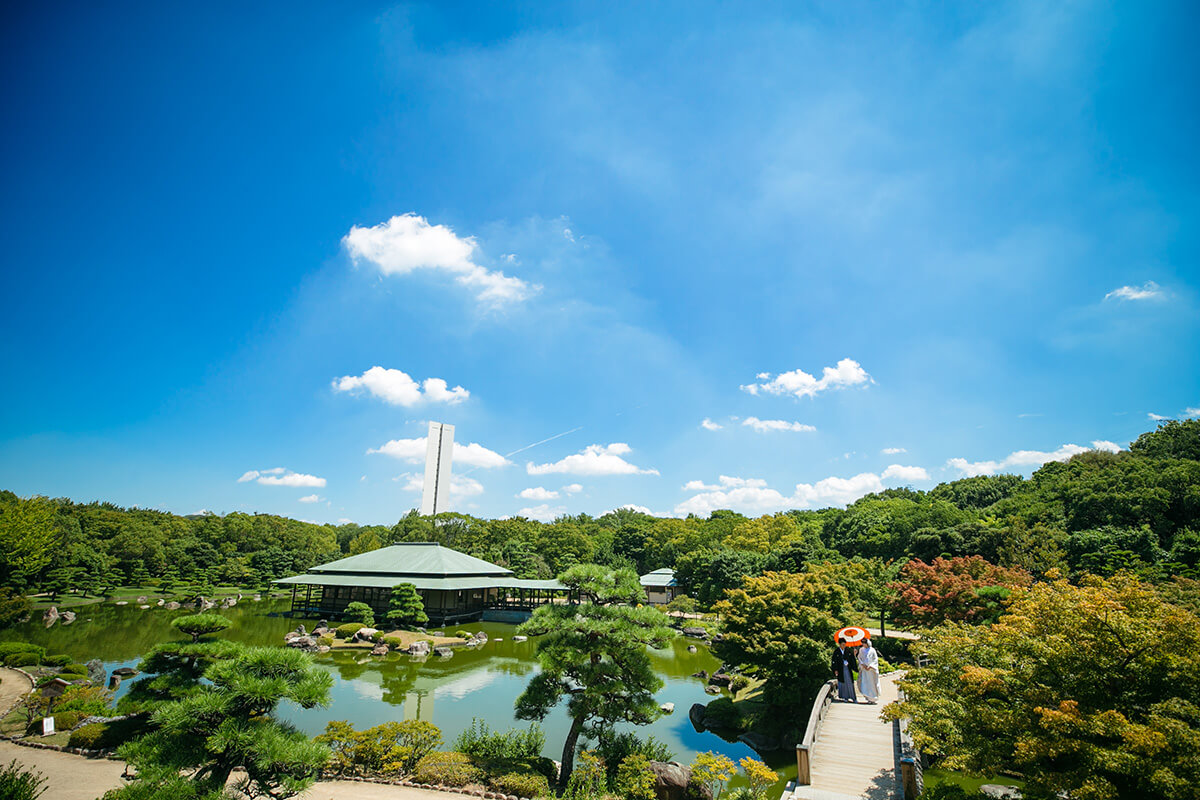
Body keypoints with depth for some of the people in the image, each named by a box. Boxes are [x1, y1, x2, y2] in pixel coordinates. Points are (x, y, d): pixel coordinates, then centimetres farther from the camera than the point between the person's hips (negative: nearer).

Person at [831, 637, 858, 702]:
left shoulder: (848, 651, 1)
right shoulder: (836, 652, -4)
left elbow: (852, 660, 4)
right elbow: (834, 662, -2)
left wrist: (854, 668, -1)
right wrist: (835, 670, -9)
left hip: (848, 669, 1)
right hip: (841, 670, -1)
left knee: (850, 683, 3)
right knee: (843, 683, 3)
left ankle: (853, 698, 11)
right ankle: (845, 697, 14)